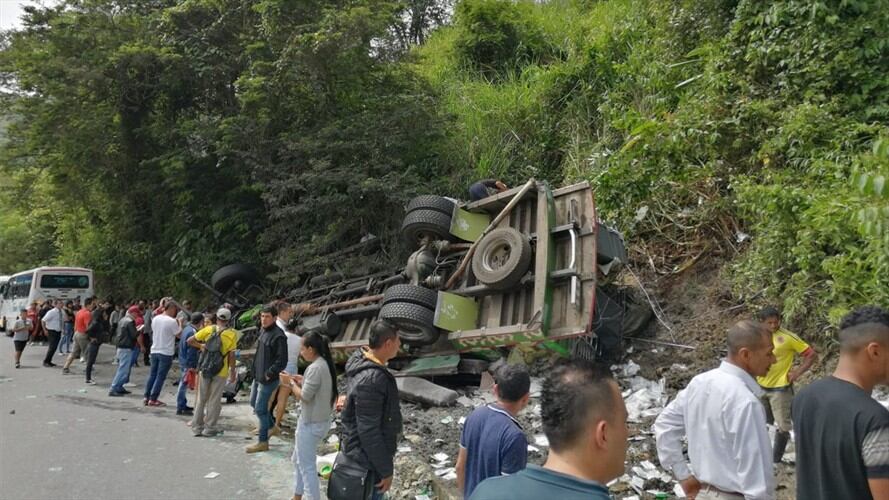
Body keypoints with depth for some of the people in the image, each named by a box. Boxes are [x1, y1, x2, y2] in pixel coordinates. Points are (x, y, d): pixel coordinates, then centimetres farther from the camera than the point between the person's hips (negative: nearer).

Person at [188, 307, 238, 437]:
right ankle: (210, 428, 11)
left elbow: (190, 341, -2)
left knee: (201, 398, 13)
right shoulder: (232, 334, -7)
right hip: (221, 371, -2)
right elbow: (231, 355, -9)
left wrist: (201, 346, 12)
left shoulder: (208, 329, -1)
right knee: (214, 400, 7)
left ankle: (197, 427, 18)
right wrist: (233, 371, -1)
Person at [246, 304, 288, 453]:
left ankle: (263, 442, 11)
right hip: (258, 376, 10)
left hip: (268, 379, -10)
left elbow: (282, 361, -22)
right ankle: (271, 427, 37)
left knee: (260, 409, -3)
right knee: (253, 403, 21)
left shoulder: (278, 336, -20)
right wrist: (256, 372, 15)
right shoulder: (262, 331, 8)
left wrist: (269, 374, -21)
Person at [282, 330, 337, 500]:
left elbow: (304, 396, -22)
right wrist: (300, 382, 5)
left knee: (307, 466, 1)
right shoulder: (325, 364, 7)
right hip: (320, 420, 10)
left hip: (311, 423, -10)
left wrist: (291, 383, -9)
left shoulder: (315, 367, -23)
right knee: (298, 460, 23)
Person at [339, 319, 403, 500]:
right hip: (368, 459, -9)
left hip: (363, 453, 9)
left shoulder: (364, 363, 0)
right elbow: (368, 432, -28)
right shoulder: (371, 379, -30)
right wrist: (386, 470, -19)